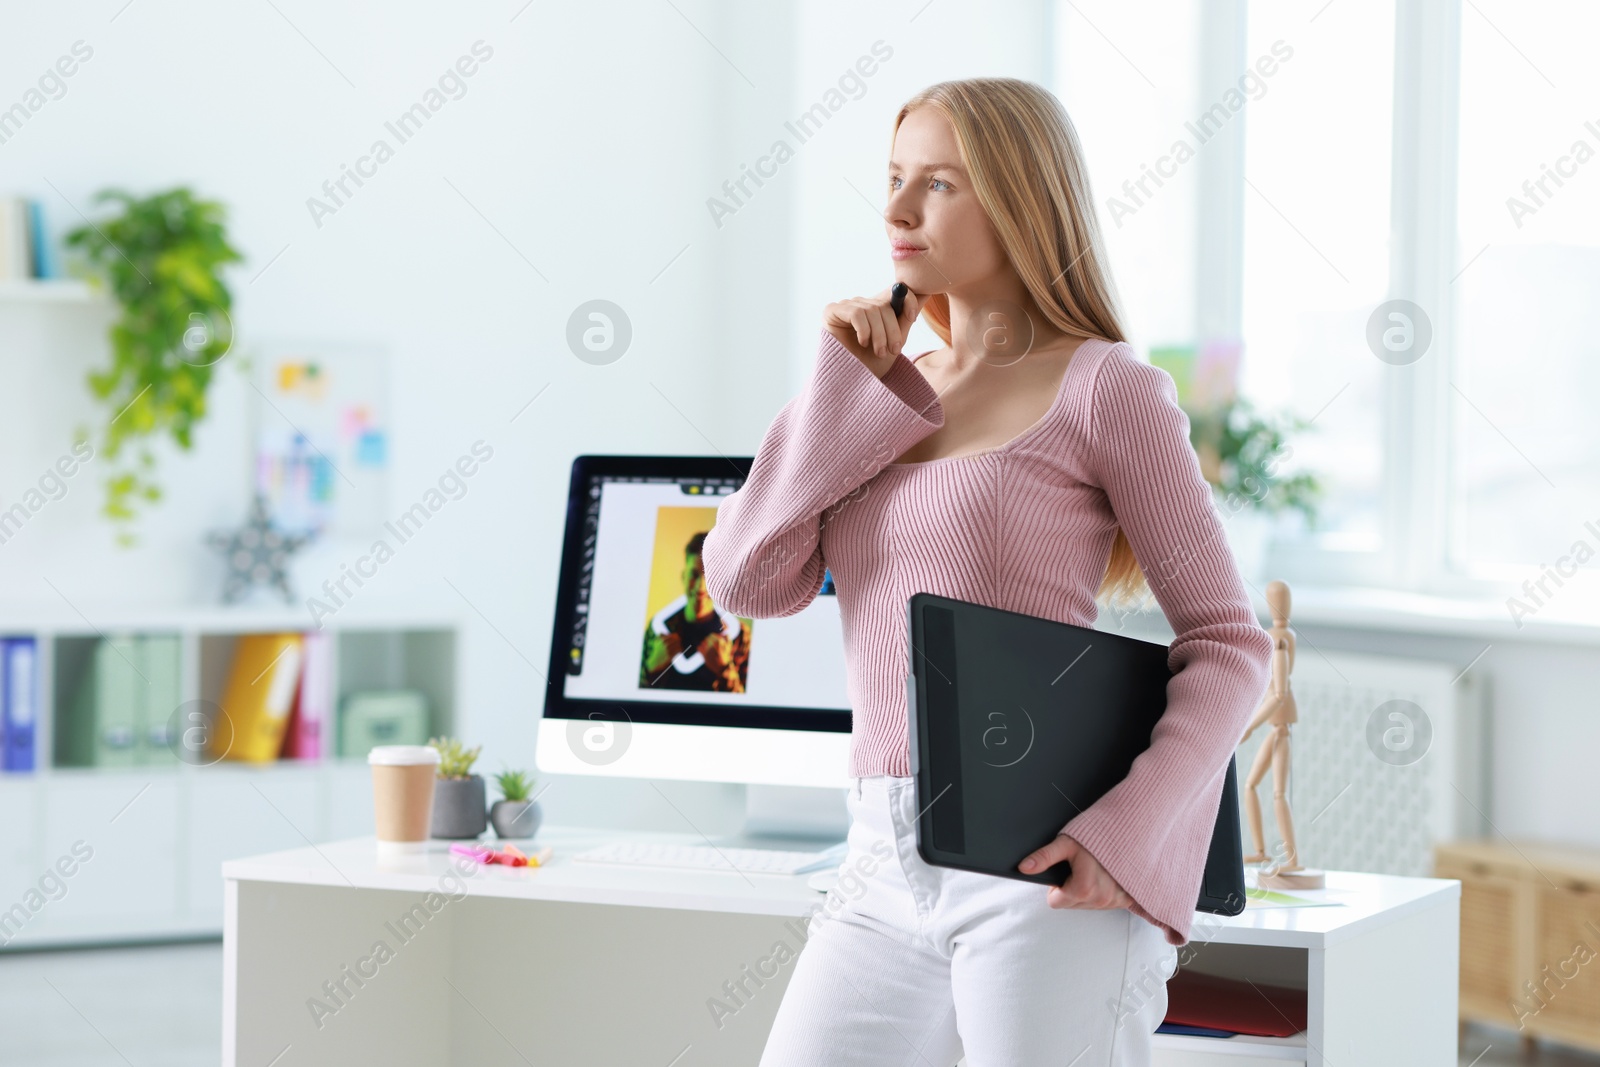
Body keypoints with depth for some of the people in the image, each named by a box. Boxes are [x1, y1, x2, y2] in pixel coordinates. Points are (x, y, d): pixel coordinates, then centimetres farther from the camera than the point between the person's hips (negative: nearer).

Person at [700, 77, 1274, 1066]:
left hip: (1043, 868, -6)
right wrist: (842, 387, 1)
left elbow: (1228, 640, -4)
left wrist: (1126, 831, -16)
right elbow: (751, 580, 6)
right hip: (890, 878, 6)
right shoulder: (893, 397, 17)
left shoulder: (1104, 389, -1)